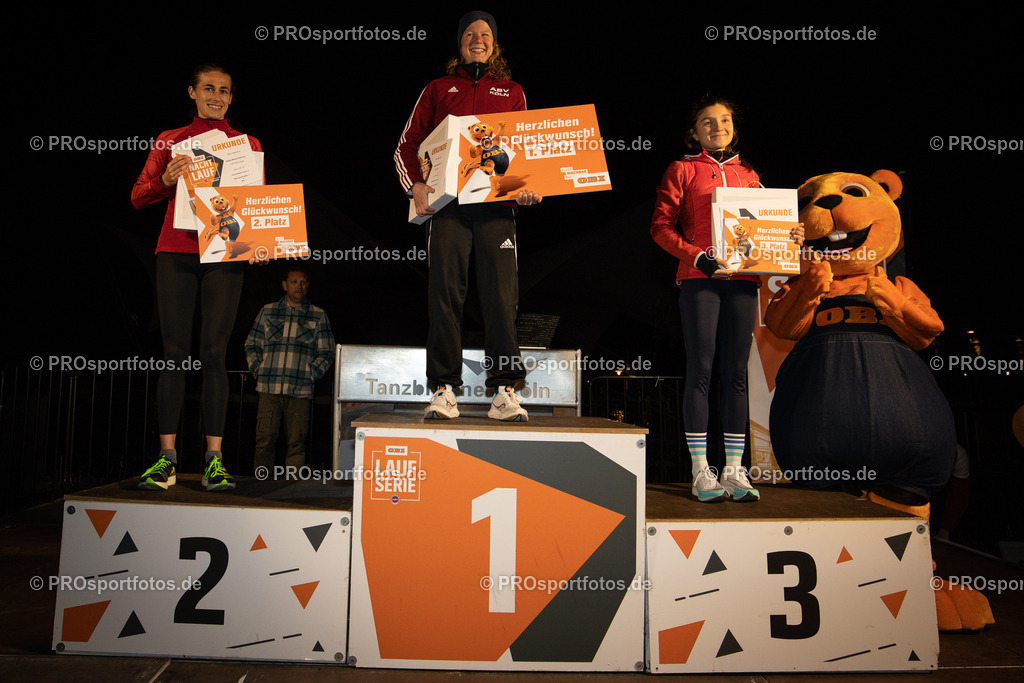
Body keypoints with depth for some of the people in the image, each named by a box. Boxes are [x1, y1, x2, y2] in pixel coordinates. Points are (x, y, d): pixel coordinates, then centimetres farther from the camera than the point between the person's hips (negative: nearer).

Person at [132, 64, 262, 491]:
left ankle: (214, 459, -5)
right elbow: (138, 196, 12)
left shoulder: (247, 145, 16)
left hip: (224, 254, -1)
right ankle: (166, 458, 1)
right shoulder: (169, 141, 16)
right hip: (175, 252, 1)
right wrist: (167, 179, -8)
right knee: (175, 353, -2)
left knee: (214, 354, -6)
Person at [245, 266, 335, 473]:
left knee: (296, 442, -2)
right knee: (265, 439, -1)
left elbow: (327, 352, 10)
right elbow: (252, 344, 18)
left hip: (300, 389, -1)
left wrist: (312, 374, -3)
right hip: (269, 387, 1)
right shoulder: (267, 311, 14)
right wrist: (257, 370, 4)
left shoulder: (318, 315, 11)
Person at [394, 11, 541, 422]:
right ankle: (443, 391, -3)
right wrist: (415, 186, -3)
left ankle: (504, 391, -4)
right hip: (447, 204, 0)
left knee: (501, 295, -7)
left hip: (498, 205, 0)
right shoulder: (438, 89, 20)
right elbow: (407, 144, 16)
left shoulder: (512, 93, 22)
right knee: (445, 294, -6)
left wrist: (530, 187, 0)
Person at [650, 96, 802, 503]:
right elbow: (661, 226, 0)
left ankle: (734, 470, 8)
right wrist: (695, 256, -14)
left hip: (742, 280, 4)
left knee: (736, 373, 3)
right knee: (700, 370, -5)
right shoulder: (682, 171, 9)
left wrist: (789, 238, 2)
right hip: (699, 279, -3)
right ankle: (701, 472, 2)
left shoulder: (748, 176, 20)